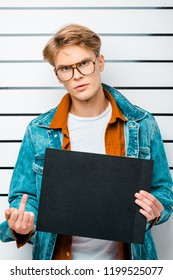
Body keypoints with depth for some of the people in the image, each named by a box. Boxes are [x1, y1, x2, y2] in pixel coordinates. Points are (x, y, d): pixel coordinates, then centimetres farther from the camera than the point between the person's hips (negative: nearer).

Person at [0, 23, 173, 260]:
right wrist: (20, 225, -23)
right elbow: (25, 195, -3)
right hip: (61, 257, 0)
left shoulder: (142, 125, -6)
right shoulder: (39, 132, -7)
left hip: (122, 258, 1)